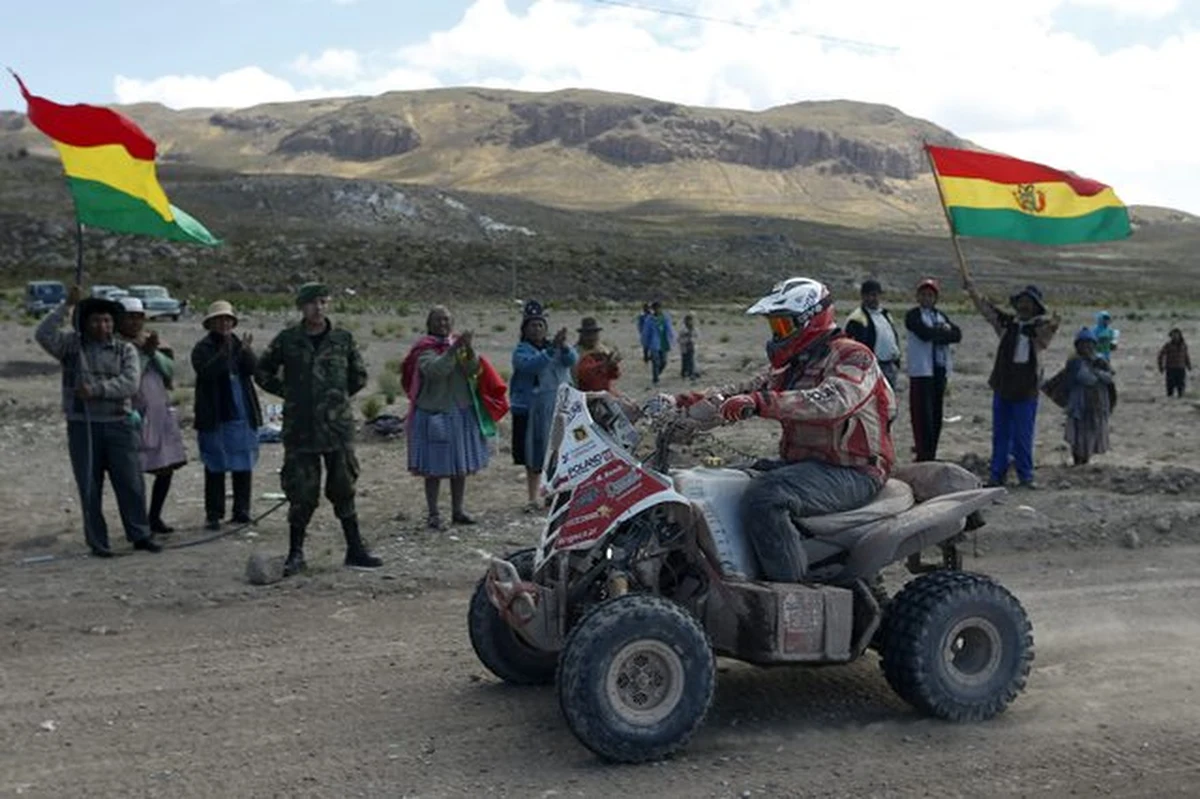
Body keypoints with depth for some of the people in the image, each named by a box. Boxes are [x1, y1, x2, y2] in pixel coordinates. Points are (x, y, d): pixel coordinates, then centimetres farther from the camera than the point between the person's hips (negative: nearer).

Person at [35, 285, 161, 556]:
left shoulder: (125, 350, 6)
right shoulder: (71, 345, 7)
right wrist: (67, 305, -14)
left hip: (119, 424, 1)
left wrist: (96, 389, -18)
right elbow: (43, 335, -11)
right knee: (90, 487, 3)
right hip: (82, 426, -1)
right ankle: (97, 541, 11)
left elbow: (130, 383, -8)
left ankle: (140, 535, 13)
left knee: (130, 483, 2)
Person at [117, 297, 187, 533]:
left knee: (167, 468, 8)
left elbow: (170, 369, 6)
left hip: (161, 413, 6)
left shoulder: (153, 340, 12)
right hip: (134, 414, -6)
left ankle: (155, 517, 23)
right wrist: (144, 352, -17)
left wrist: (154, 352, -8)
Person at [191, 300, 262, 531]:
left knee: (244, 466, 5)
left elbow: (253, 368, -3)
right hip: (215, 417, -3)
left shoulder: (239, 345, 13)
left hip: (243, 415, 4)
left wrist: (245, 351, -21)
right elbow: (207, 371, -18)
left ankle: (241, 511, 13)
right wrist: (226, 350, -23)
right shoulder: (203, 348, 1)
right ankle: (213, 514, 7)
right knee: (215, 468, 1)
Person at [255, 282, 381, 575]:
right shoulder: (287, 339, 2)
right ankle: (295, 553, 13)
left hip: (338, 427, 1)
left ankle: (355, 549, 17)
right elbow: (262, 373, 13)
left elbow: (359, 376, 16)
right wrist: (288, 393, 5)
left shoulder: (343, 338, 4)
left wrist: (338, 397, 9)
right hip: (300, 429, -1)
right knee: (301, 493, 2)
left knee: (343, 489, 8)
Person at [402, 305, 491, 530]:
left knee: (461, 465, 11)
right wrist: (453, 349, -32)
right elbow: (435, 370, -24)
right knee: (434, 467, -1)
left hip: (461, 413, 5)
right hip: (434, 413, -5)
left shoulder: (458, 344, 8)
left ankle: (457, 511, 22)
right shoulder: (425, 348, -5)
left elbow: (472, 370, -7)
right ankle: (433, 514, 6)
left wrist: (470, 349, -25)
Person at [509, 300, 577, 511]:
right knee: (533, 456, 3)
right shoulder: (521, 352, -2)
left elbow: (572, 360, -8)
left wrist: (564, 346, -28)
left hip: (558, 409, 3)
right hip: (531, 410, -3)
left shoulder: (556, 346, 10)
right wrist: (552, 348, -34)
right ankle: (532, 498, 11)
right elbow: (532, 364, -23)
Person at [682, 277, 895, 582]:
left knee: (764, 499, -32)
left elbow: (832, 400, -31)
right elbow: (749, 389, 16)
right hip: (804, 463, 10)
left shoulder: (852, 356, -11)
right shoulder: (793, 365, 19)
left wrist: (761, 402, -42)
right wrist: (703, 400, -4)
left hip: (852, 473, -10)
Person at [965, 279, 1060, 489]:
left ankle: (1025, 475, 13)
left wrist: (1053, 325, -48)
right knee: (1000, 435, 9)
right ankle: (997, 475, 15)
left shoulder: (1040, 327, -4)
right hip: (1002, 387, 3)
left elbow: (1047, 329, -26)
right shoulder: (1007, 322, 7)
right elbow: (986, 307, 12)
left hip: (1026, 391, -3)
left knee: (1023, 437, 3)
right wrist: (972, 289, 7)